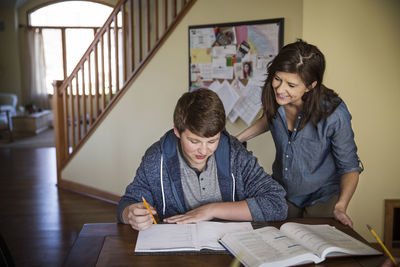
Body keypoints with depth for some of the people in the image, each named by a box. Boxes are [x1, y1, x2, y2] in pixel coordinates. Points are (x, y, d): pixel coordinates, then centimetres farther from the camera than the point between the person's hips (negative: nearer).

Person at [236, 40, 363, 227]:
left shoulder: (334, 113, -29)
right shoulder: (276, 99, -18)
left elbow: (350, 166, -15)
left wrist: (340, 206, -28)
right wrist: (239, 138, 1)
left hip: (322, 197, -3)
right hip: (282, 192, 4)